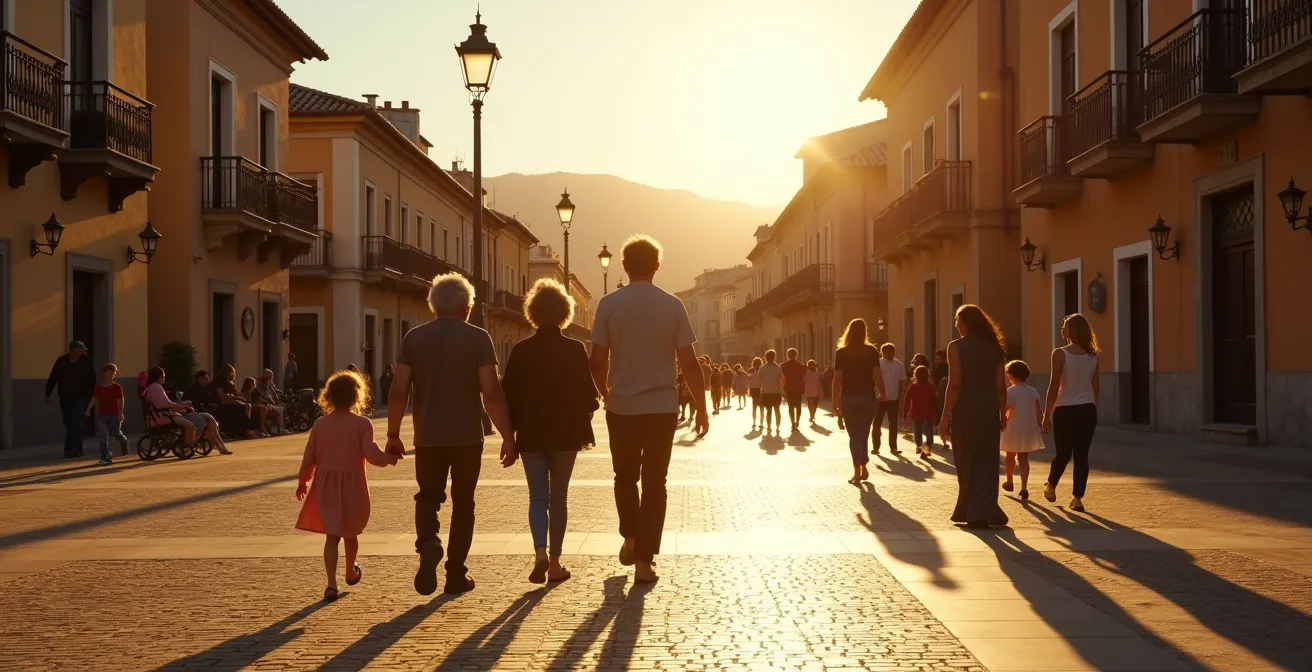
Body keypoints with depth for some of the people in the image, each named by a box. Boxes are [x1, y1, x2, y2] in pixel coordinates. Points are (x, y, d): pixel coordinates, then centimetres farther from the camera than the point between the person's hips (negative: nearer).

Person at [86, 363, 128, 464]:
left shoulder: (117, 387, -3)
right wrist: (89, 409, -11)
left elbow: (120, 401, -5)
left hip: (114, 414, -1)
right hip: (101, 414, 2)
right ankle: (105, 458, -4)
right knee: (103, 436, -5)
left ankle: (124, 442, 48)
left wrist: (120, 413, -13)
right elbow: (94, 399, 1)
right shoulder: (98, 387, 3)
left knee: (116, 433, 11)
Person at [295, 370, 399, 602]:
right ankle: (351, 572, 41)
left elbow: (309, 458, 3)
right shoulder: (362, 424, -10)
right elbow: (372, 455, -16)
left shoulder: (319, 424, -1)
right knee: (350, 532, 19)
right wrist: (390, 458, 3)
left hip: (325, 485, 1)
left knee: (331, 535, 1)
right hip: (352, 485, -1)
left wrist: (302, 481, 17)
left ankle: (331, 583, -13)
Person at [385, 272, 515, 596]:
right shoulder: (478, 338, -6)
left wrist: (393, 434, 7)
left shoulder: (414, 338, 1)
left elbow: (398, 391, -2)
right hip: (467, 436, -1)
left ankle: (427, 543, -13)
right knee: (463, 502, 13)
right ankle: (456, 573, 14)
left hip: (428, 436, 1)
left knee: (428, 496, 16)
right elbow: (491, 393, -13)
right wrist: (507, 436, -7)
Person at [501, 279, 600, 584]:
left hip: (531, 435, 0)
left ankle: (541, 553, -17)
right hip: (565, 434, 0)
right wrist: (583, 428, 9)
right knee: (558, 497, 10)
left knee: (538, 496, 5)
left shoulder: (521, 350, -3)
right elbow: (588, 393, -3)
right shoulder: (575, 349, -5)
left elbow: (508, 394, -1)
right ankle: (555, 563, 13)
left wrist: (510, 433, 7)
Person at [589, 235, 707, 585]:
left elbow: (598, 362, -4)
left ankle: (630, 541, 26)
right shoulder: (672, 306, -3)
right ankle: (644, 560, 3)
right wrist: (701, 408, 6)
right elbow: (689, 363, -4)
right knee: (654, 483, 6)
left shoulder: (609, 305, -4)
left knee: (625, 477, 22)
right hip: (661, 408, 0)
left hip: (621, 408, 0)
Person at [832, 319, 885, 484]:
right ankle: (863, 468, 22)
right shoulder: (871, 351, -2)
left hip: (849, 398, -1)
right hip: (868, 397, 1)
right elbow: (877, 376, -9)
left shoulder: (841, 352, -3)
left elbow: (837, 380, -6)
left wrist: (835, 403, -2)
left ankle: (857, 472, -2)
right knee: (863, 434, 16)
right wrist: (882, 395, 3)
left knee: (854, 435, 5)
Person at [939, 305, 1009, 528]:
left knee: (968, 462, 6)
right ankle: (983, 511, 8)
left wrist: (945, 417, -9)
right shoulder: (993, 348, 8)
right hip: (989, 411, 4)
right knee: (987, 462, 9)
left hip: (966, 411, -4)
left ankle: (975, 513, 7)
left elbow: (955, 385, -12)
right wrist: (1003, 414, 14)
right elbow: (1001, 386, 5)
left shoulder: (956, 347, -6)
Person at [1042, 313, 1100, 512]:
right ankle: (1077, 498, 0)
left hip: (1065, 410, -3)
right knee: (1082, 455, 3)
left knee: (1063, 454, 12)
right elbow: (1095, 387, 10)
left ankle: (1050, 488, 31)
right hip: (1087, 410, 3)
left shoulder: (1060, 354, -9)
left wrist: (1047, 415, -3)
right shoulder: (1092, 356, 5)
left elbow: (1054, 387, -9)